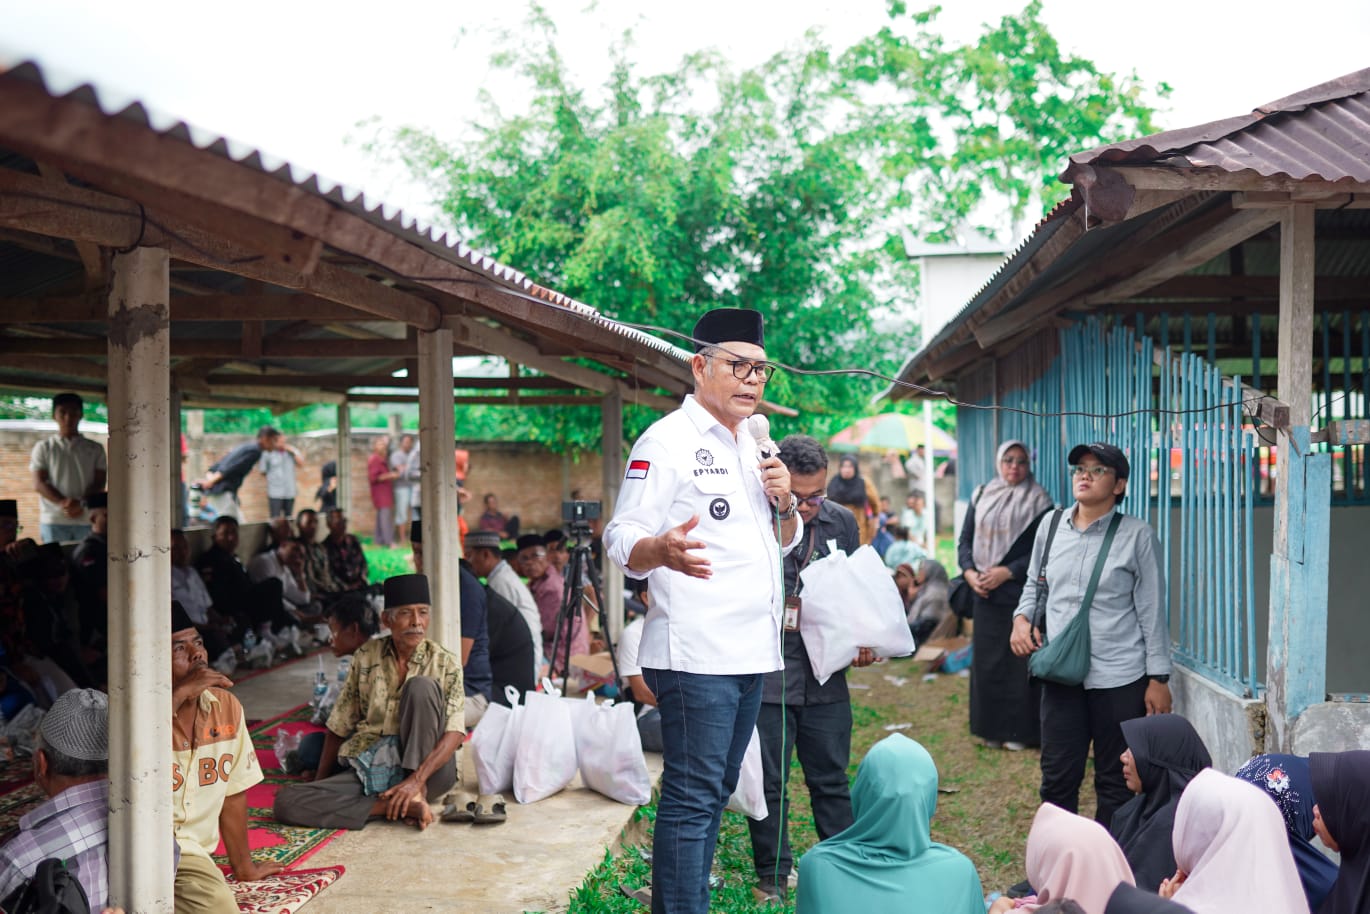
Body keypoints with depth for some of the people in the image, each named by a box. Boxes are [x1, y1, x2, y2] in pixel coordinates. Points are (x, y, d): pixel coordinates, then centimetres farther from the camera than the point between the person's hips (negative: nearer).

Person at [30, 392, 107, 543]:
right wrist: (62, 503, -15)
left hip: (87, 521, 1)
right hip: (54, 521, -1)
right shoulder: (44, 448, 12)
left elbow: (99, 483, 6)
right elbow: (39, 484, 3)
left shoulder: (95, 449, 14)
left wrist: (81, 503, -14)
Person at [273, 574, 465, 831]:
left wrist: (416, 779, -26)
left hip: (425, 766, -3)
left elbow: (455, 733, -13)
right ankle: (404, 805, -23)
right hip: (370, 770, 3)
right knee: (286, 800, -20)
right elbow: (339, 725, 13)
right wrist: (319, 782, 12)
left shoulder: (445, 663, -2)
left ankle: (416, 793, -23)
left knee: (421, 685, -24)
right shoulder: (366, 656, 6)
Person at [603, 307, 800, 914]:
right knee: (691, 800, -9)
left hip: (751, 652, 8)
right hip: (697, 654, -8)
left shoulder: (751, 446, 18)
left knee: (714, 796, 14)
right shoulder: (666, 441, -6)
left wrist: (784, 503, 3)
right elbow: (622, 541, -12)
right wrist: (663, 549, -34)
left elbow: (785, 542, 25)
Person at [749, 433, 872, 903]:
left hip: (825, 678, 4)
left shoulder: (842, 522, 6)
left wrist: (861, 642, 3)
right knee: (769, 783, 6)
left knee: (831, 781, 12)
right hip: (764, 676, -3)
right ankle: (773, 875, 20)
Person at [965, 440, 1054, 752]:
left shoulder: (1038, 502, -1)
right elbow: (965, 541, 12)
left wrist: (1007, 571, -15)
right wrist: (969, 571, -6)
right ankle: (992, 729, 14)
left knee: (1020, 662, -3)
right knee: (987, 660, 5)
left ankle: (1020, 730, 4)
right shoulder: (981, 496, 12)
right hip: (985, 594, 4)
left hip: (1022, 594, -4)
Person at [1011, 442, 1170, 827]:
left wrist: (1158, 678, -4)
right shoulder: (1051, 525, 7)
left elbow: (1151, 610, -2)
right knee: (1057, 777, 8)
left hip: (1120, 679, -3)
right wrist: (1021, 618, 0)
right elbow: (1033, 583, 20)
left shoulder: (1137, 536, -3)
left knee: (1115, 782, 6)